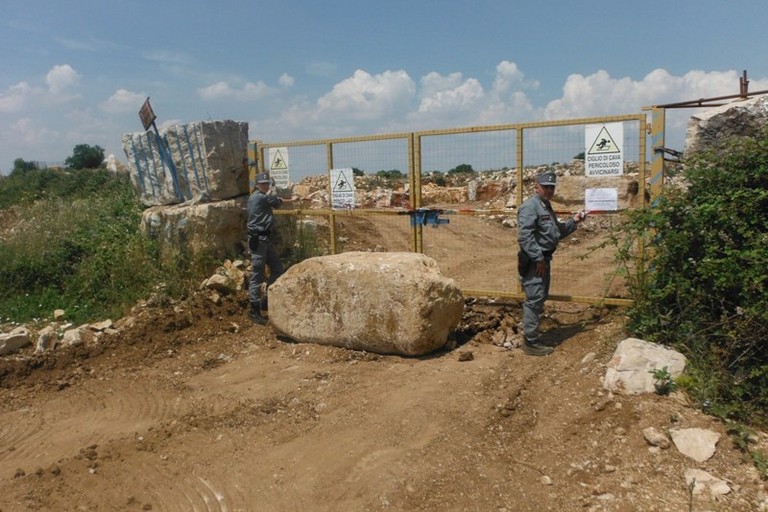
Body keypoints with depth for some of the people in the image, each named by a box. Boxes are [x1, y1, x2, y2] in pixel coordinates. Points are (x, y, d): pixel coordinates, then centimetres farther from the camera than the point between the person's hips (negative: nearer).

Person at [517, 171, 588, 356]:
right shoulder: (530, 206, -16)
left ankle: (531, 333, 31)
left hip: (543, 259, 11)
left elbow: (557, 232, 25)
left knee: (540, 298, 18)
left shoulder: (546, 206, 17)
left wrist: (574, 221, 14)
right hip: (533, 261, -11)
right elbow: (525, 236, -24)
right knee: (534, 300, -8)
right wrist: (538, 259, -23)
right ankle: (531, 343, -3)